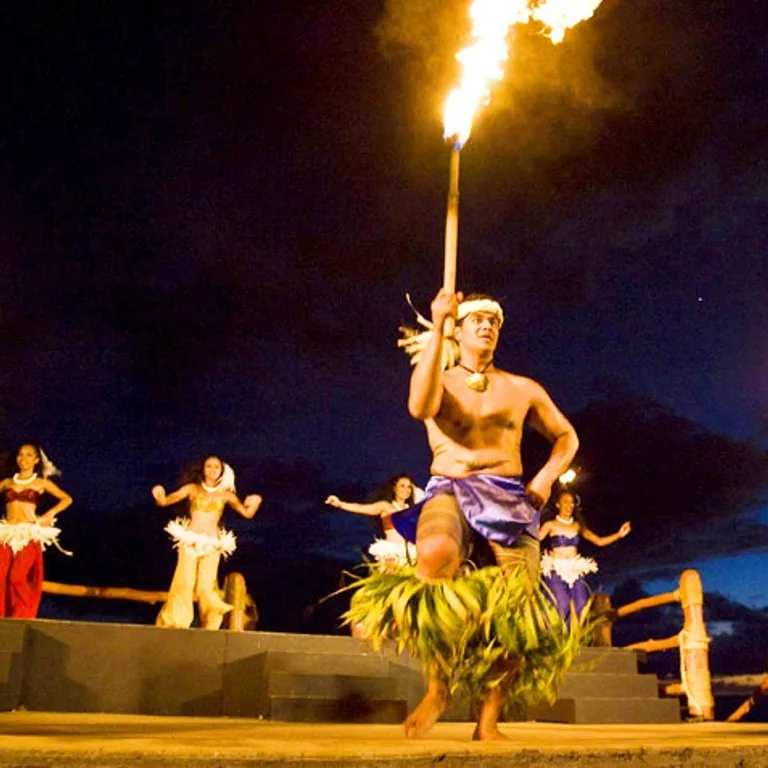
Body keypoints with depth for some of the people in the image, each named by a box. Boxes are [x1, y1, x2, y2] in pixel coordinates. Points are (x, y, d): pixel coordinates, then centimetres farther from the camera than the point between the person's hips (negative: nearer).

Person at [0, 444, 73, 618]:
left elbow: (67, 499, 11)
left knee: (17, 579, -16)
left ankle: (21, 619, -7)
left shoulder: (42, 483, 9)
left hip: (29, 535, -3)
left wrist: (50, 514, -3)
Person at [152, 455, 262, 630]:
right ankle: (174, 623, 3)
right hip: (189, 541, 0)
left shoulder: (225, 494, 9)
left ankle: (210, 626, 8)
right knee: (184, 582, -9)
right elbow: (165, 501, 3)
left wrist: (255, 503, -13)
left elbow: (247, 513, 8)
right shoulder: (192, 488, 7)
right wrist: (159, 495, -19)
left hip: (212, 544, 0)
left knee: (206, 587, -6)